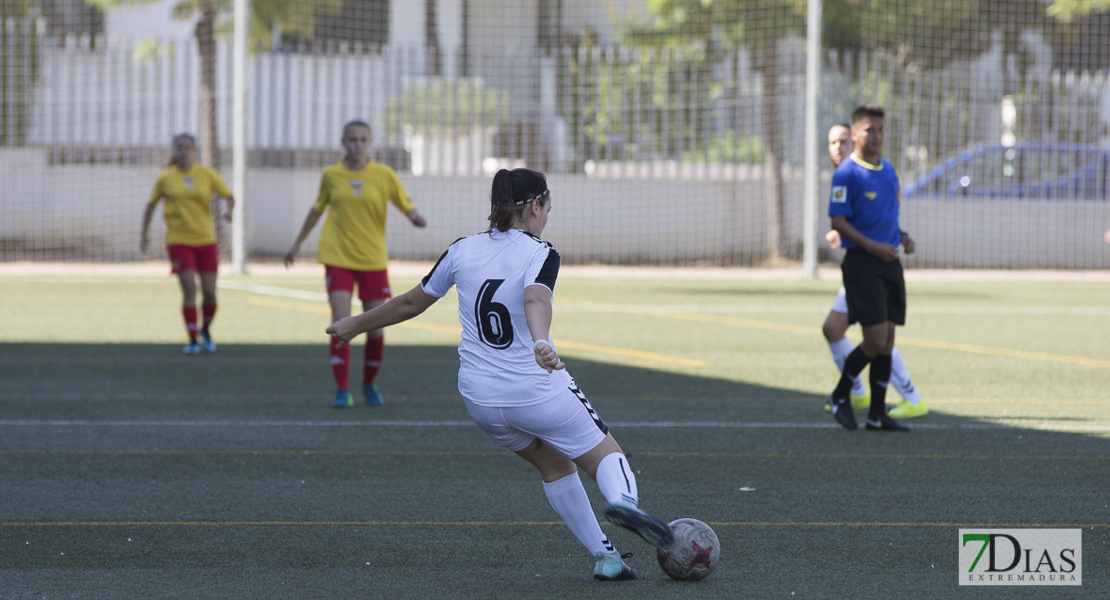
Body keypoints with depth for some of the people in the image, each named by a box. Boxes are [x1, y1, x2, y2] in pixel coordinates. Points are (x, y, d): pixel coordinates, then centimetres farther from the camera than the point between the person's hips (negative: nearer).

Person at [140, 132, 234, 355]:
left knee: (209, 293, 1)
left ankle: (206, 330, 29)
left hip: (206, 240, 2)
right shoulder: (166, 178, 1)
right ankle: (192, 340, -6)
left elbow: (228, 196, 8)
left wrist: (228, 209, -14)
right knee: (189, 289, -14)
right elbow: (151, 205, 12)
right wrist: (144, 233, 11)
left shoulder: (207, 175, 2)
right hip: (179, 241, -2)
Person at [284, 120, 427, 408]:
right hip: (337, 257, 0)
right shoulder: (331, 175, 1)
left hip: (373, 260, 0)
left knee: (375, 329, 1)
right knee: (341, 322, -15)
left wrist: (415, 217, -22)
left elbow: (407, 206, 2)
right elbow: (318, 208, 16)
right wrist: (297, 242, 22)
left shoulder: (383, 175, -3)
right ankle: (342, 390, -10)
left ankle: (370, 385, 24)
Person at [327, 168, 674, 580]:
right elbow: (535, 301, -31)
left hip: (480, 399, 5)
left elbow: (410, 303, 12)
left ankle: (604, 555, 19)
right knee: (607, 455, 6)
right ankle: (623, 500, -30)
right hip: (539, 392, -5)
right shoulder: (539, 253, -9)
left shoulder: (463, 250, 5)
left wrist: (355, 325, 27)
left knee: (555, 466, 24)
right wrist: (541, 343, -49)